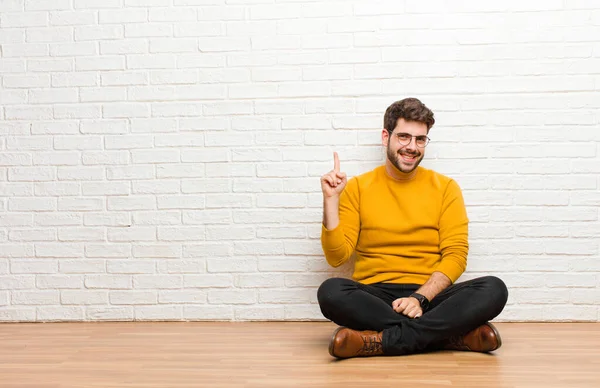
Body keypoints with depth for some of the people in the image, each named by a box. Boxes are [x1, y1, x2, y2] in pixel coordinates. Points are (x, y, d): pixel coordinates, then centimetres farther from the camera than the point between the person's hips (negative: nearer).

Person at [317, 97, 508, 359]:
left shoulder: (445, 188, 8)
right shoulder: (358, 188, 7)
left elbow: (456, 255, -1)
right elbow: (337, 256, 0)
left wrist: (421, 298, -16)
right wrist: (331, 200, -11)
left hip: (430, 296, 1)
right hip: (374, 298, 0)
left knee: (494, 289, -25)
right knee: (331, 291, -33)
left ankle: (381, 340, -29)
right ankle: (456, 334, -28)